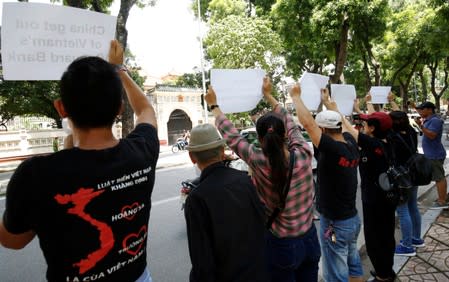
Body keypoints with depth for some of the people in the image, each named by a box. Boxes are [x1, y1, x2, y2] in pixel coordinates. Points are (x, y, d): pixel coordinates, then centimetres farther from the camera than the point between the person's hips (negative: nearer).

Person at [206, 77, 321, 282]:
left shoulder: (260, 163, -24)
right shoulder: (303, 155, -14)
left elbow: (231, 136, -11)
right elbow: (289, 123, 2)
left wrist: (214, 106, 4)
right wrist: (268, 95, 15)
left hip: (282, 245, -4)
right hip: (310, 239, 4)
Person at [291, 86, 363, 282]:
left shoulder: (331, 150, -25)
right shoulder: (351, 144, -2)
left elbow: (307, 122, -26)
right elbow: (337, 121, 15)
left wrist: (295, 96, -12)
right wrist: (326, 101, 25)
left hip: (335, 223, -8)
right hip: (353, 218, 8)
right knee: (353, 265, 24)